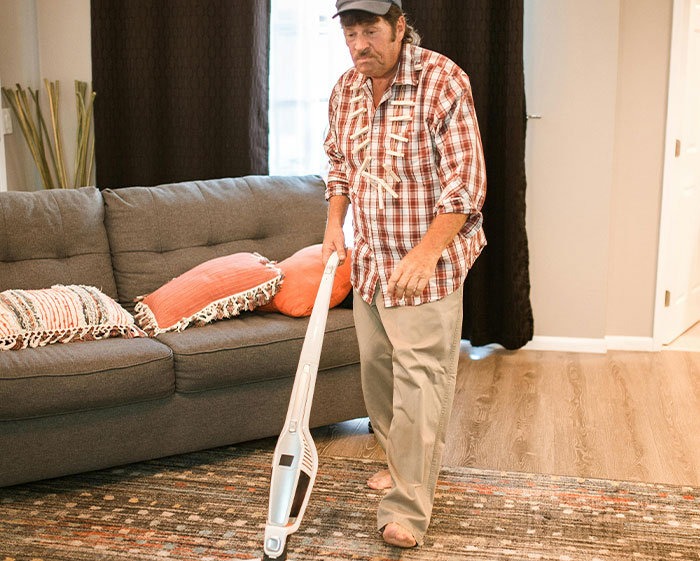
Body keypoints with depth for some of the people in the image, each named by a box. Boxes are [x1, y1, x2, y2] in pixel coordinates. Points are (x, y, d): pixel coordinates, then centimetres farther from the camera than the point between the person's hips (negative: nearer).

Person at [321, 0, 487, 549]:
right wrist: (334, 224, 8)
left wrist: (425, 255, -23)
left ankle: (407, 511, -2)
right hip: (369, 258, 7)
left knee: (419, 380, -7)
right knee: (377, 370, 16)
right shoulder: (347, 89, 6)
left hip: (427, 263, -7)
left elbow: (466, 181, -18)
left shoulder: (443, 81, -16)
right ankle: (402, 462, 36)